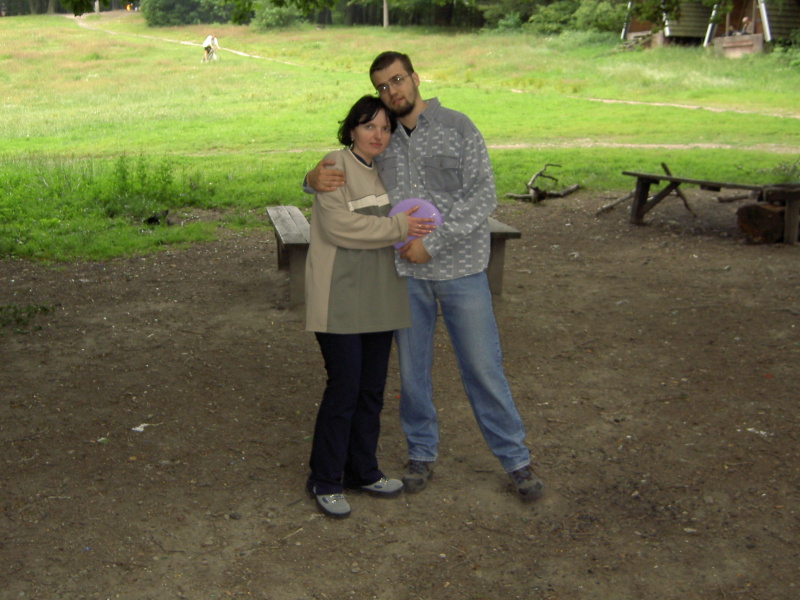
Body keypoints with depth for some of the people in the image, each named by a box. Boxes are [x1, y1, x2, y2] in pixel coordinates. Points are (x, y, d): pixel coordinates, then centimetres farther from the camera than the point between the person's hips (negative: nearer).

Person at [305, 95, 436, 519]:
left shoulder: (385, 172, 15)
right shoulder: (335, 167, -8)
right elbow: (337, 225, -19)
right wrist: (396, 228, -18)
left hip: (379, 299, 7)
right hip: (339, 299, -7)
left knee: (372, 388, 12)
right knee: (344, 386, -5)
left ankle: (363, 472, 26)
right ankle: (324, 481, 10)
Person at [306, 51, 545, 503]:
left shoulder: (458, 127, -5)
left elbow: (483, 198, -11)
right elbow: (337, 174, 13)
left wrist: (432, 243, -18)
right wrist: (316, 178, -13)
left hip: (460, 269, -3)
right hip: (404, 271, 3)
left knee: (483, 366, 3)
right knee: (413, 368, 12)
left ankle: (516, 460, 17)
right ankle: (422, 454, 30)